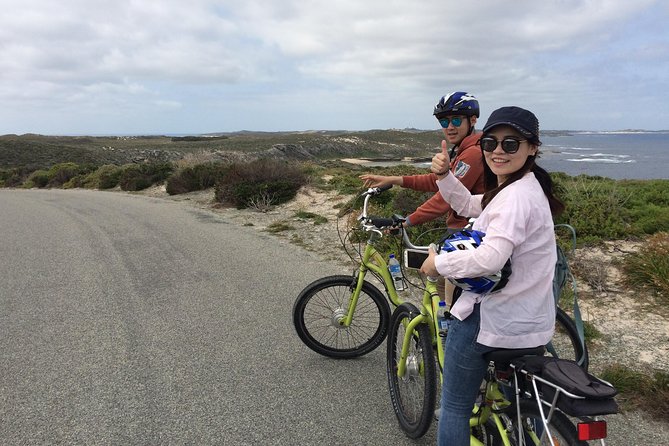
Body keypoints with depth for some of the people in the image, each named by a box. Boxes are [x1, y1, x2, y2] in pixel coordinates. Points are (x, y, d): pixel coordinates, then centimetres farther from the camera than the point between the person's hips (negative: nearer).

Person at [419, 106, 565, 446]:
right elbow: (468, 205, 17)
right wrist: (444, 175, 0)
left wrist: (438, 262, -21)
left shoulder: (516, 196, -23)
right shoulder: (525, 187, 9)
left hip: (492, 317, -10)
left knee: (454, 405, 9)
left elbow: (489, 259, -37)